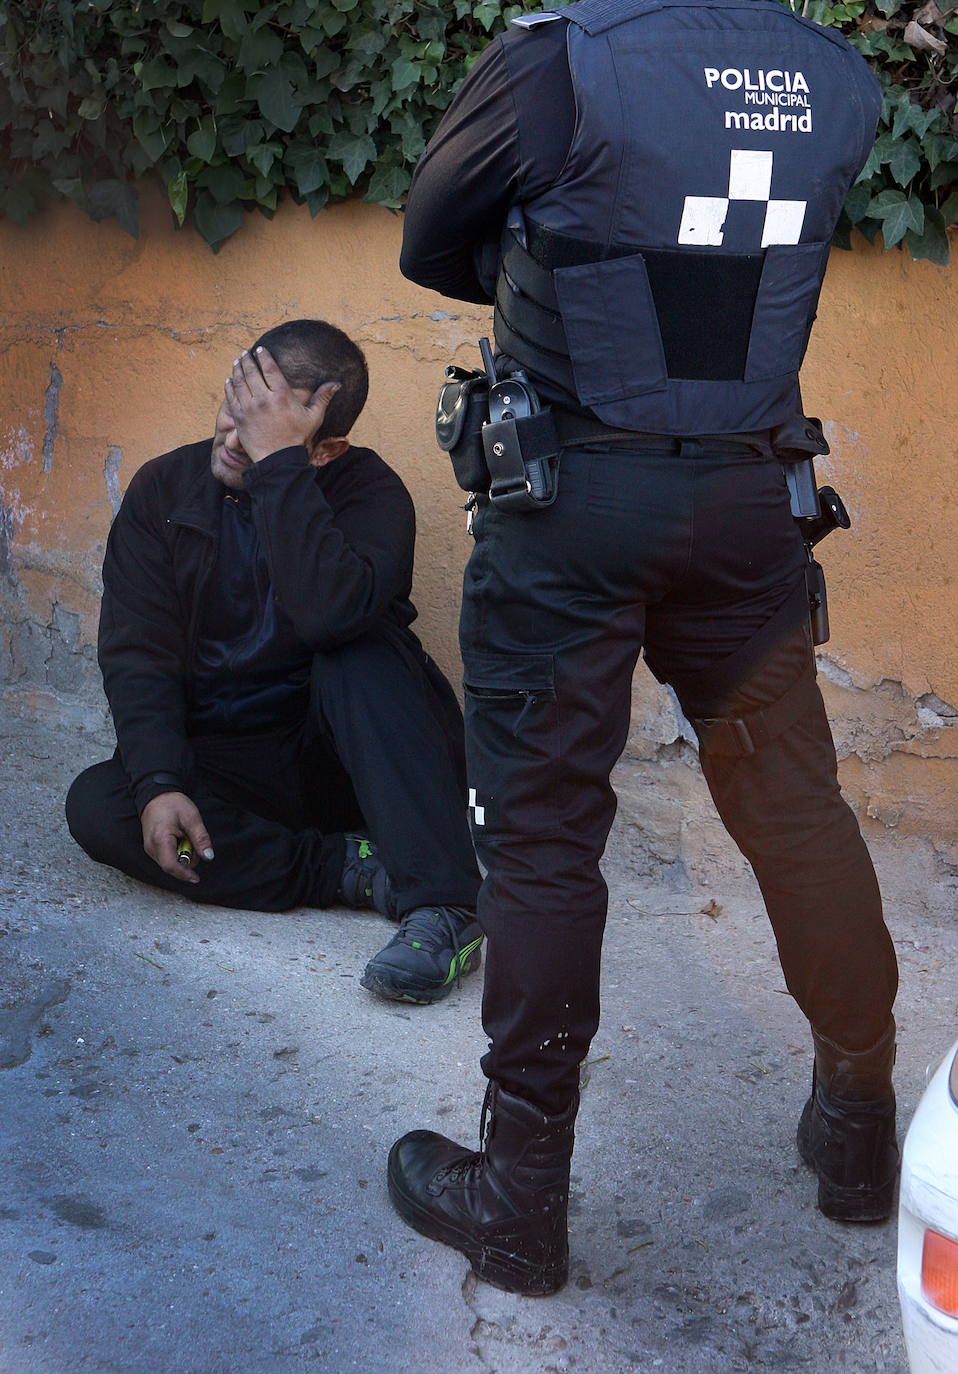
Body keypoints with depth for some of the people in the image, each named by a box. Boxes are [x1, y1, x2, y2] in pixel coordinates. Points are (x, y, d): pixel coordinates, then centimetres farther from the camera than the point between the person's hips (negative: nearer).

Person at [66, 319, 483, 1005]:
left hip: (341, 749, -3)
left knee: (363, 648, -31)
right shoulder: (165, 490, 0)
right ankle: (354, 867, -23)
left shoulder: (368, 488, -10)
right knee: (96, 805, -23)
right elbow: (137, 656, -7)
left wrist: (277, 462, -30)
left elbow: (332, 613, -32)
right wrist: (157, 783, -23)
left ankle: (443, 903, -36)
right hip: (223, 763, 3)